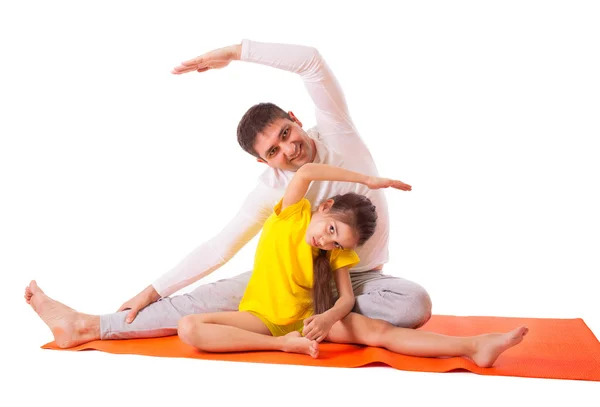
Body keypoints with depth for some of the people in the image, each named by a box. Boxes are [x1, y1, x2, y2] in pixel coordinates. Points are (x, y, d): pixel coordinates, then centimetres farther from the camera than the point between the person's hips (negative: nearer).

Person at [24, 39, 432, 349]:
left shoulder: (336, 132, -13)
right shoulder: (272, 188, -11)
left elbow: (312, 61, -26)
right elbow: (219, 247, -9)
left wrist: (233, 51, -25)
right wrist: (153, 291, -12)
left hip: (361, 278, 0)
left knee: (415, 303, -31)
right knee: (218, 295, -17)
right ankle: (88, 326, -10)